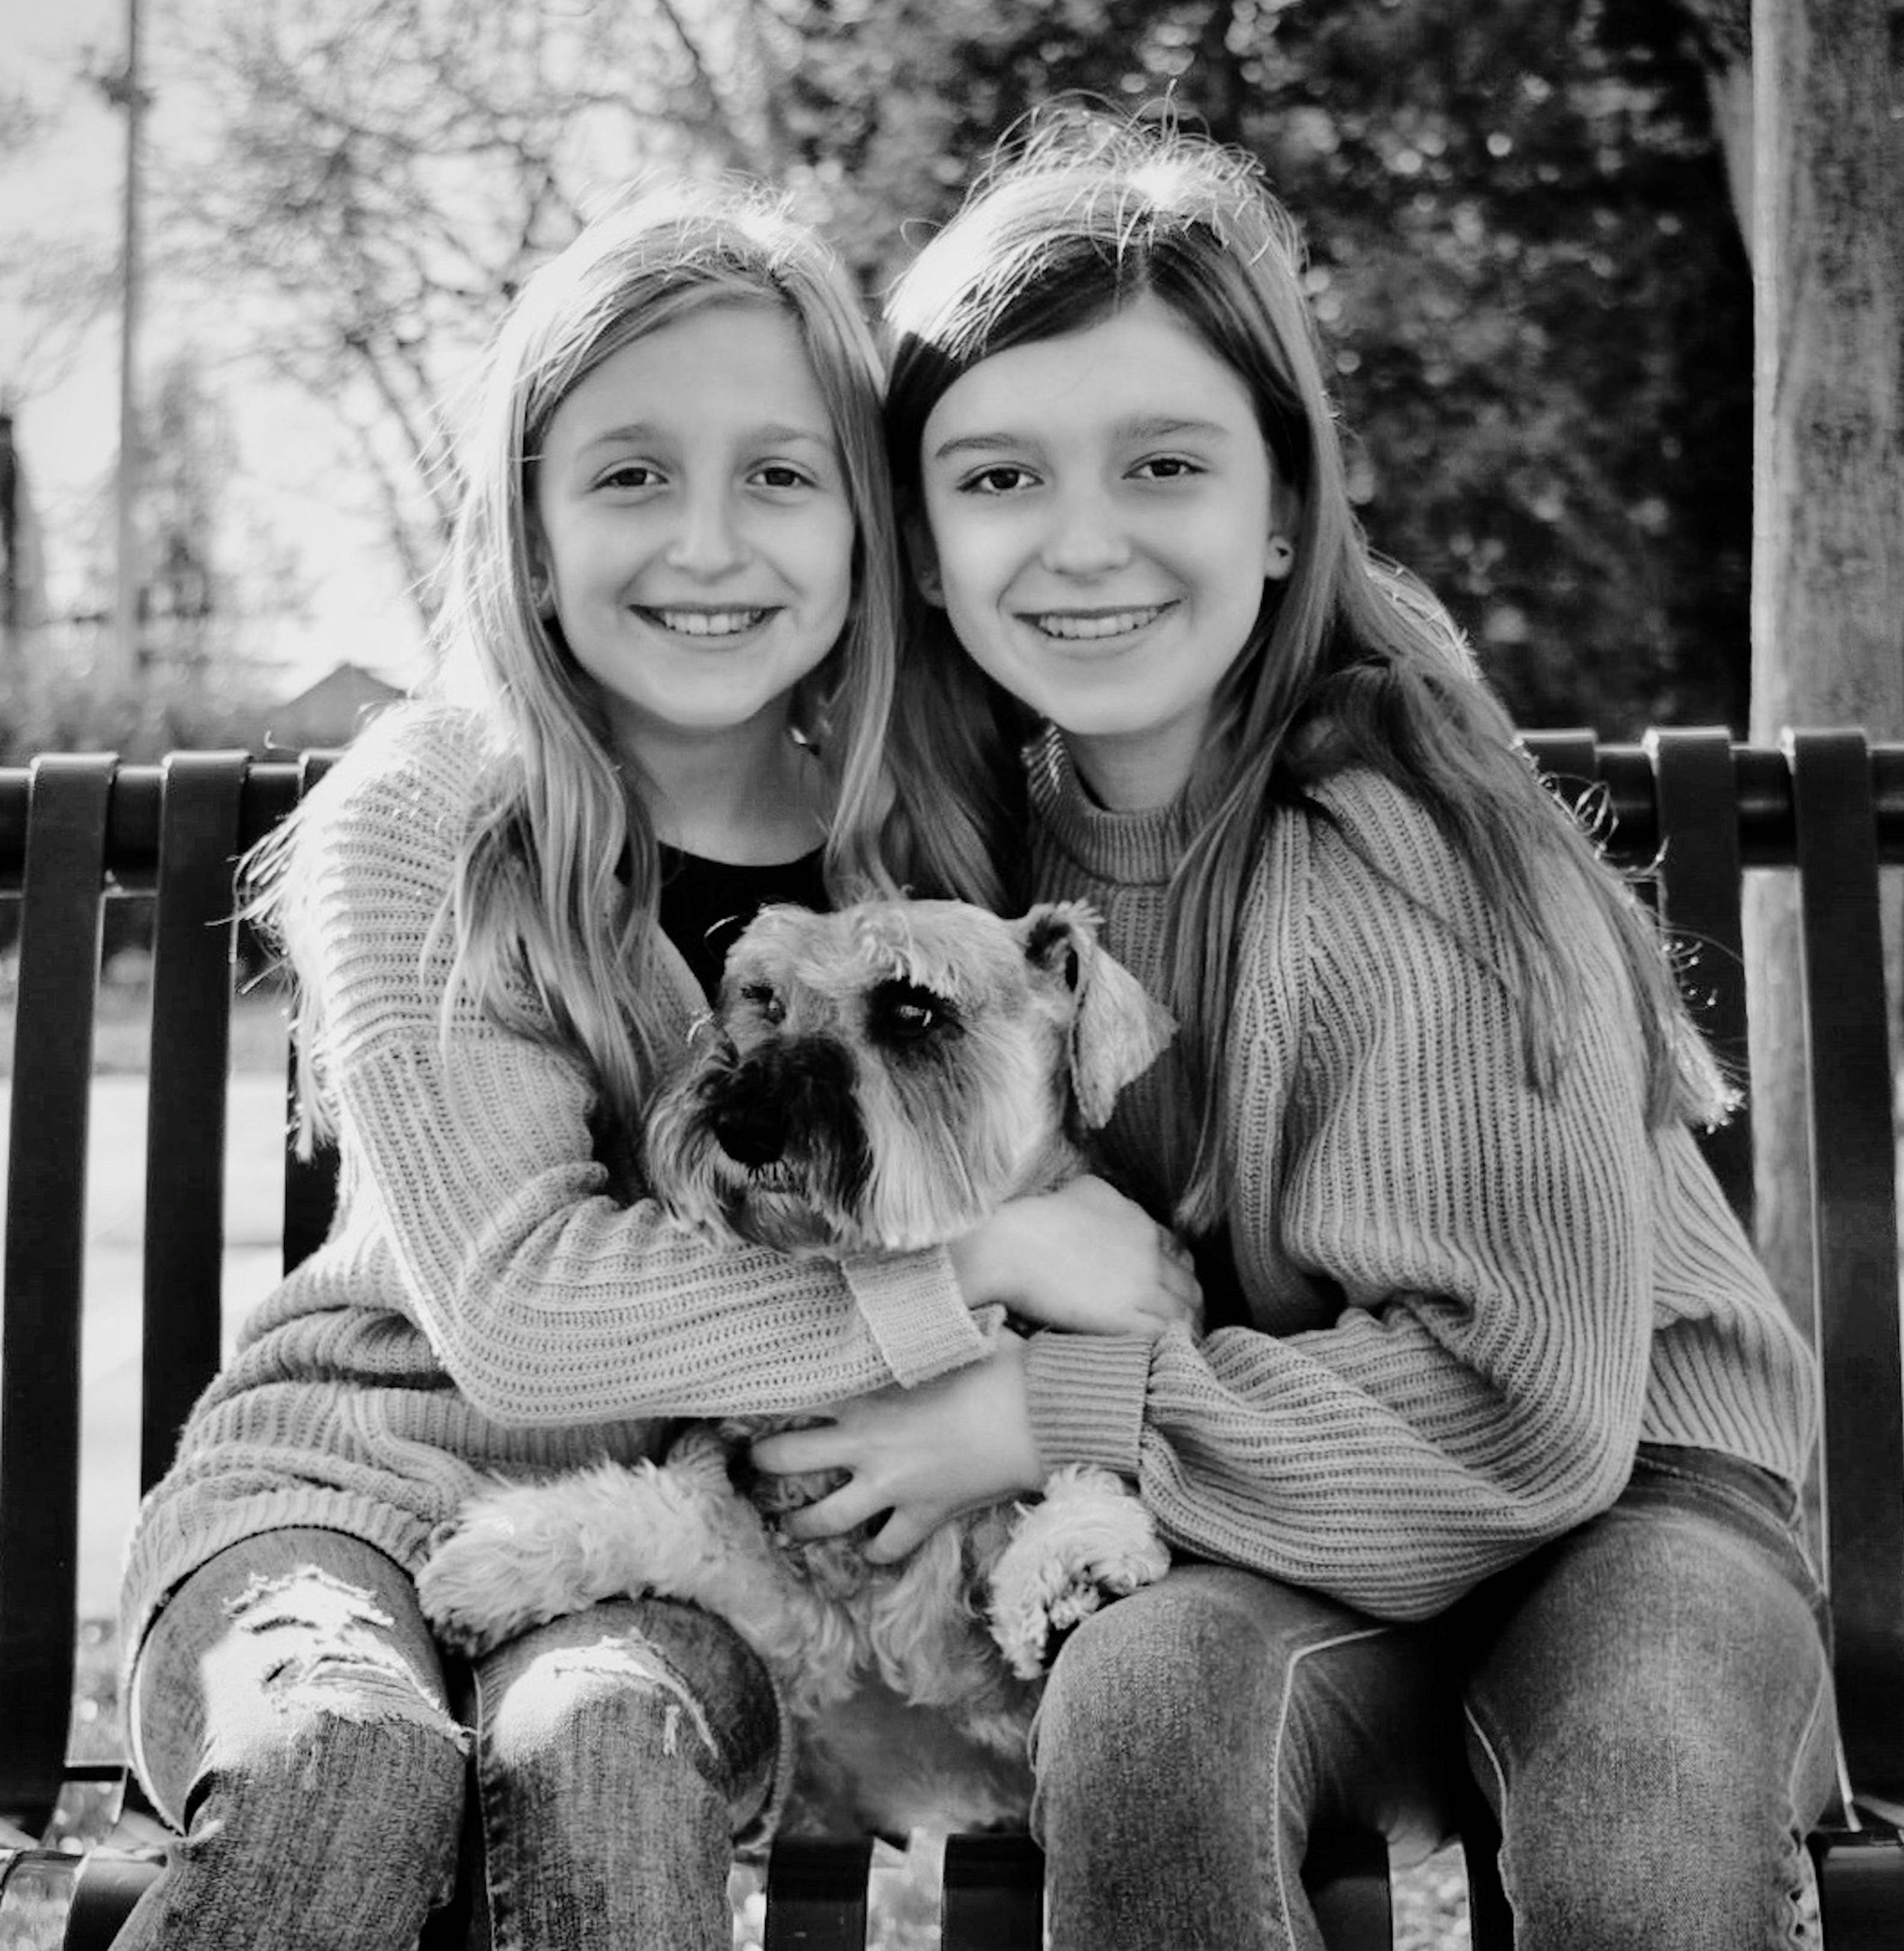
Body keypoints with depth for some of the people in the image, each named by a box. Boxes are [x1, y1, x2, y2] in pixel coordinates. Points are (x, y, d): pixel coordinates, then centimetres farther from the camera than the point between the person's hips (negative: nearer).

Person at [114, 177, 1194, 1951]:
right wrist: (980, 1264, -21)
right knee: (345, 1769, -32)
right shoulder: (411, 825, -10)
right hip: (360, 1466, -1)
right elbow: (519, 1305, -19)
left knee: (602, 1754, -32)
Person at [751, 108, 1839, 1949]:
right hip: (1269, 1537, 4)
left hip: (1607, 1481, -3)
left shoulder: (1406, 852, -21)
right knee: (1138, 1702, -30)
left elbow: (1524, 1404, -21)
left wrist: (1060, 1406, -21)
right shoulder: (978, 826, -4)